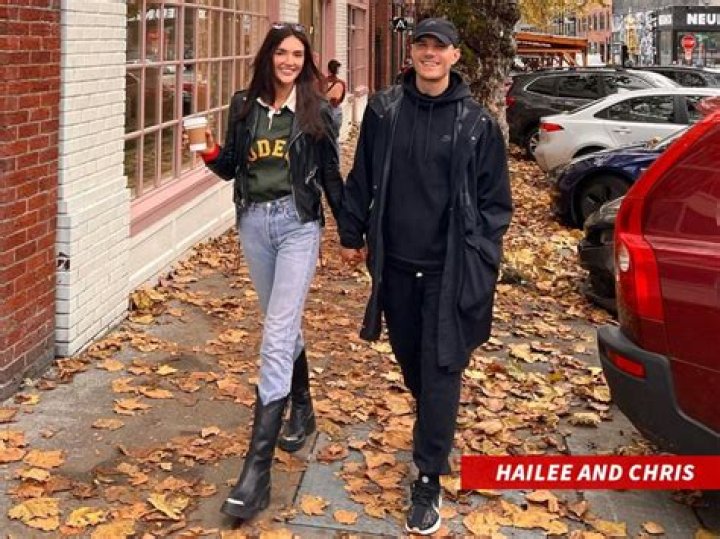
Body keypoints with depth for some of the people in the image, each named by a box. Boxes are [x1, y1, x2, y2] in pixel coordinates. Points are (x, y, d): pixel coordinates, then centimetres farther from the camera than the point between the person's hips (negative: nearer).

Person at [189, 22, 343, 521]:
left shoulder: (317, 111, -2)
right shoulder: (244, 106, 5)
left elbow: (331, 175, 4)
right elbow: (232, 168, 10)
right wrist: (213, 155, -11)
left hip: (298, 223, -4)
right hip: (253, 221, 4)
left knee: (277, 337, -12)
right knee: (283, 324, 18)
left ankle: (258, 468, -14)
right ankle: (302, 408, 42)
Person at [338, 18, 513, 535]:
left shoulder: (477, 122, -5)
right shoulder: (384, 109, 2)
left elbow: (495, 200, -1)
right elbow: (361, 178, 11)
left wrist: (482, 261, -6)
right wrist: (352, 233, 11)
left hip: (450, 270, -3)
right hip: (395, 262, 3)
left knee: (441, 370, -2)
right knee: (410, 361, 17)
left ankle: (428, 483, 5)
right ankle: (437, 434, 43)